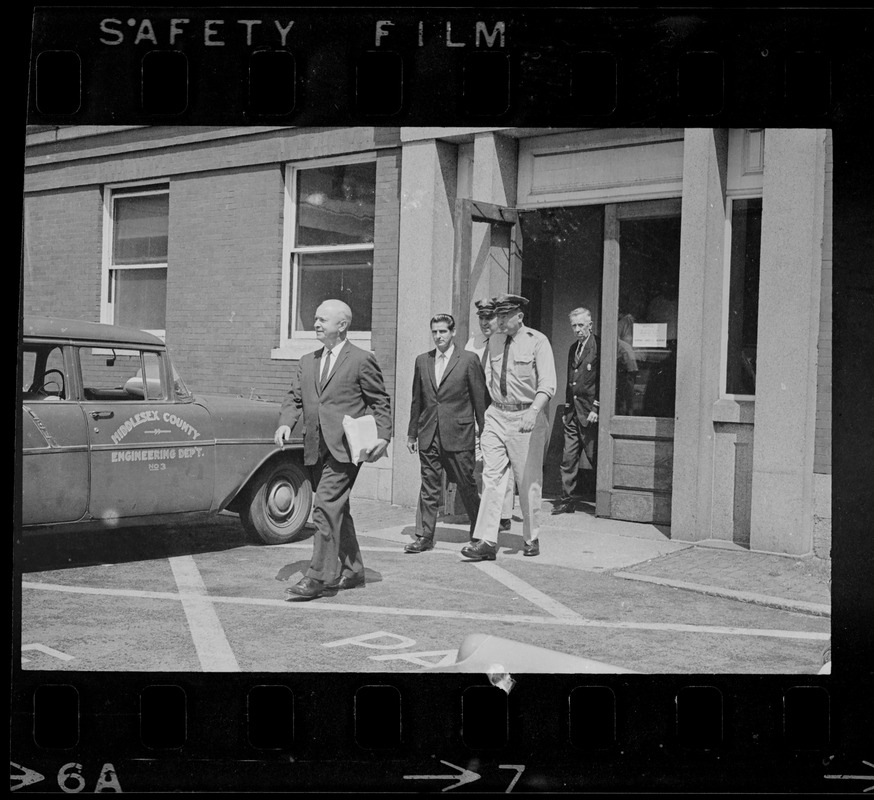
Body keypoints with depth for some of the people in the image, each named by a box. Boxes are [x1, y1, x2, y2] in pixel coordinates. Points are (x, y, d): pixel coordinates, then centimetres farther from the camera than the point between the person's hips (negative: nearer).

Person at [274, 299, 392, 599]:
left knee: (326, 508, -15)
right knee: (337, 510, 14)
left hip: (345, 448, -7)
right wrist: (285, 423, -6)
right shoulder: (307, 362, 17)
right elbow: (294, 398, 14)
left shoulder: (361, 360, -1)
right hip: (316, 449, 7)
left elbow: (380, 402, 1)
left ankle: (318, 577, -13)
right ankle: (352, 571, 26)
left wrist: (383, 436, -11)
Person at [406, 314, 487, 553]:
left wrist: (483, 433, -2)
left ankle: (478, 531, 24)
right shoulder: (422, 361, 10)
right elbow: (417, 400, 15)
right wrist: (412, 433, 14)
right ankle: (426, 536, 9)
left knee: (466, 485, 6)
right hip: (428, 434, 4)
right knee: (429, 487, 5)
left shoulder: (469, 360, -3)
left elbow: (480, 399, -1)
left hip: (458, 434, -3)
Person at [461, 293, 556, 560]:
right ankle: (486, 542, -6)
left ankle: (532, 539, 19)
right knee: (492, 478, -3)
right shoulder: (494, 341, 10)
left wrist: (533, 412, -32)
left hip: (526, 417, -4)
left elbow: (547, 384, -17)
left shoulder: (537, 341, -7)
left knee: (528, 483, 5)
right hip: (496, 415, 5)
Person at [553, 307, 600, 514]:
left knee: (595, 460, 0)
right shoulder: (573, 349, 16)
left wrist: (596, 408, -15)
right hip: (572, 413, 7)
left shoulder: (598, 347, -8)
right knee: (568, 459, 6)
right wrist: (567, 408, 15)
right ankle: (566, 501, 12)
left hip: (590, 413, -7)